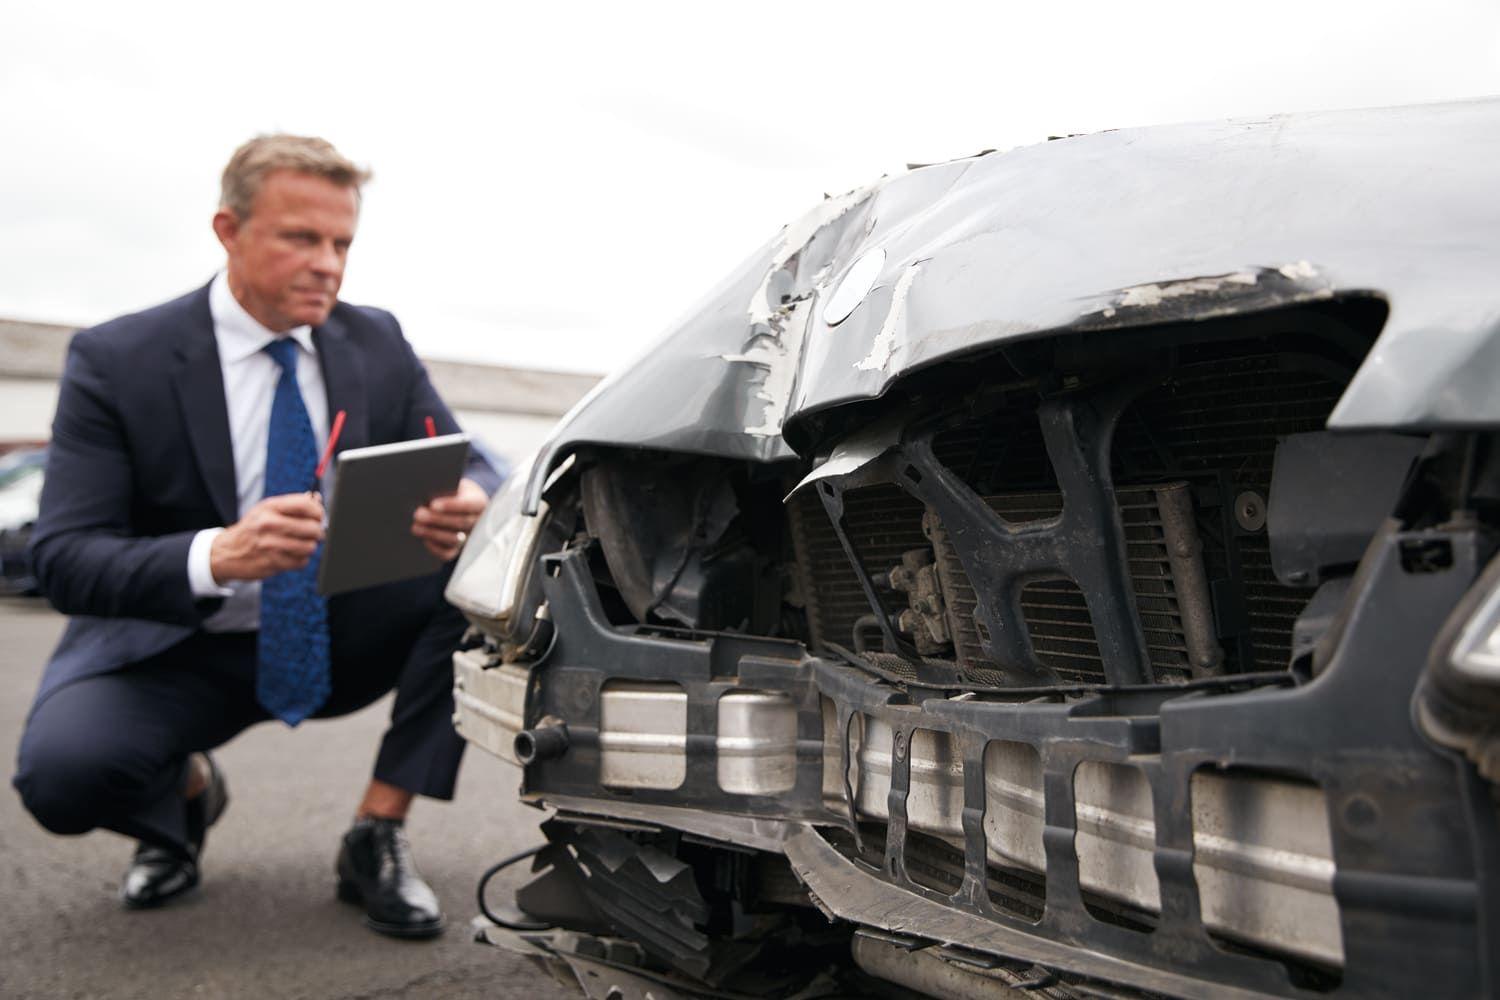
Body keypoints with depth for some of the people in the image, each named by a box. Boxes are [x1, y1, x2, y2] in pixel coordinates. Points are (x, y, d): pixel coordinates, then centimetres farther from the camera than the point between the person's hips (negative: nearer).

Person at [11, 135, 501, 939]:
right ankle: (184, 791, 8)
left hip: (344, 639, 3)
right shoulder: (116, 360, -14)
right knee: (61, 768, -32)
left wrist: (470, 504, -30)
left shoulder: (377, 344, -3)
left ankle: (378, 833, -12)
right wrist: (215, 556, -42)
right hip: (177, 652, -2)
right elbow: (62, 561, -20)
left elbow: (472, 471, -2)